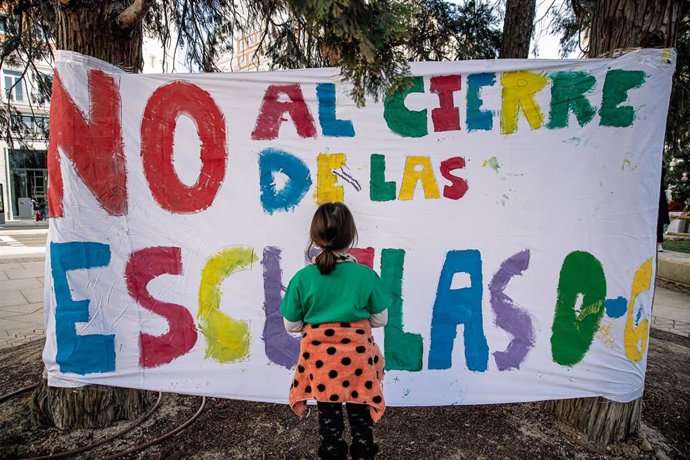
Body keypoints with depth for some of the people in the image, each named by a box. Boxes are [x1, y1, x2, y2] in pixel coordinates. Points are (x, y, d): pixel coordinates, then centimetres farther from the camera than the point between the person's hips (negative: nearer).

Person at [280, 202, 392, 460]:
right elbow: (380, 319, -4)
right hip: (356, 355, 0)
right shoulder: (366, 275, -15)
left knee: (328, 413, 22)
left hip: (320, 357, 0)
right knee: (359, 412, 22)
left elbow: (292, 326, -5)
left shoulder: (302, 278, -15)